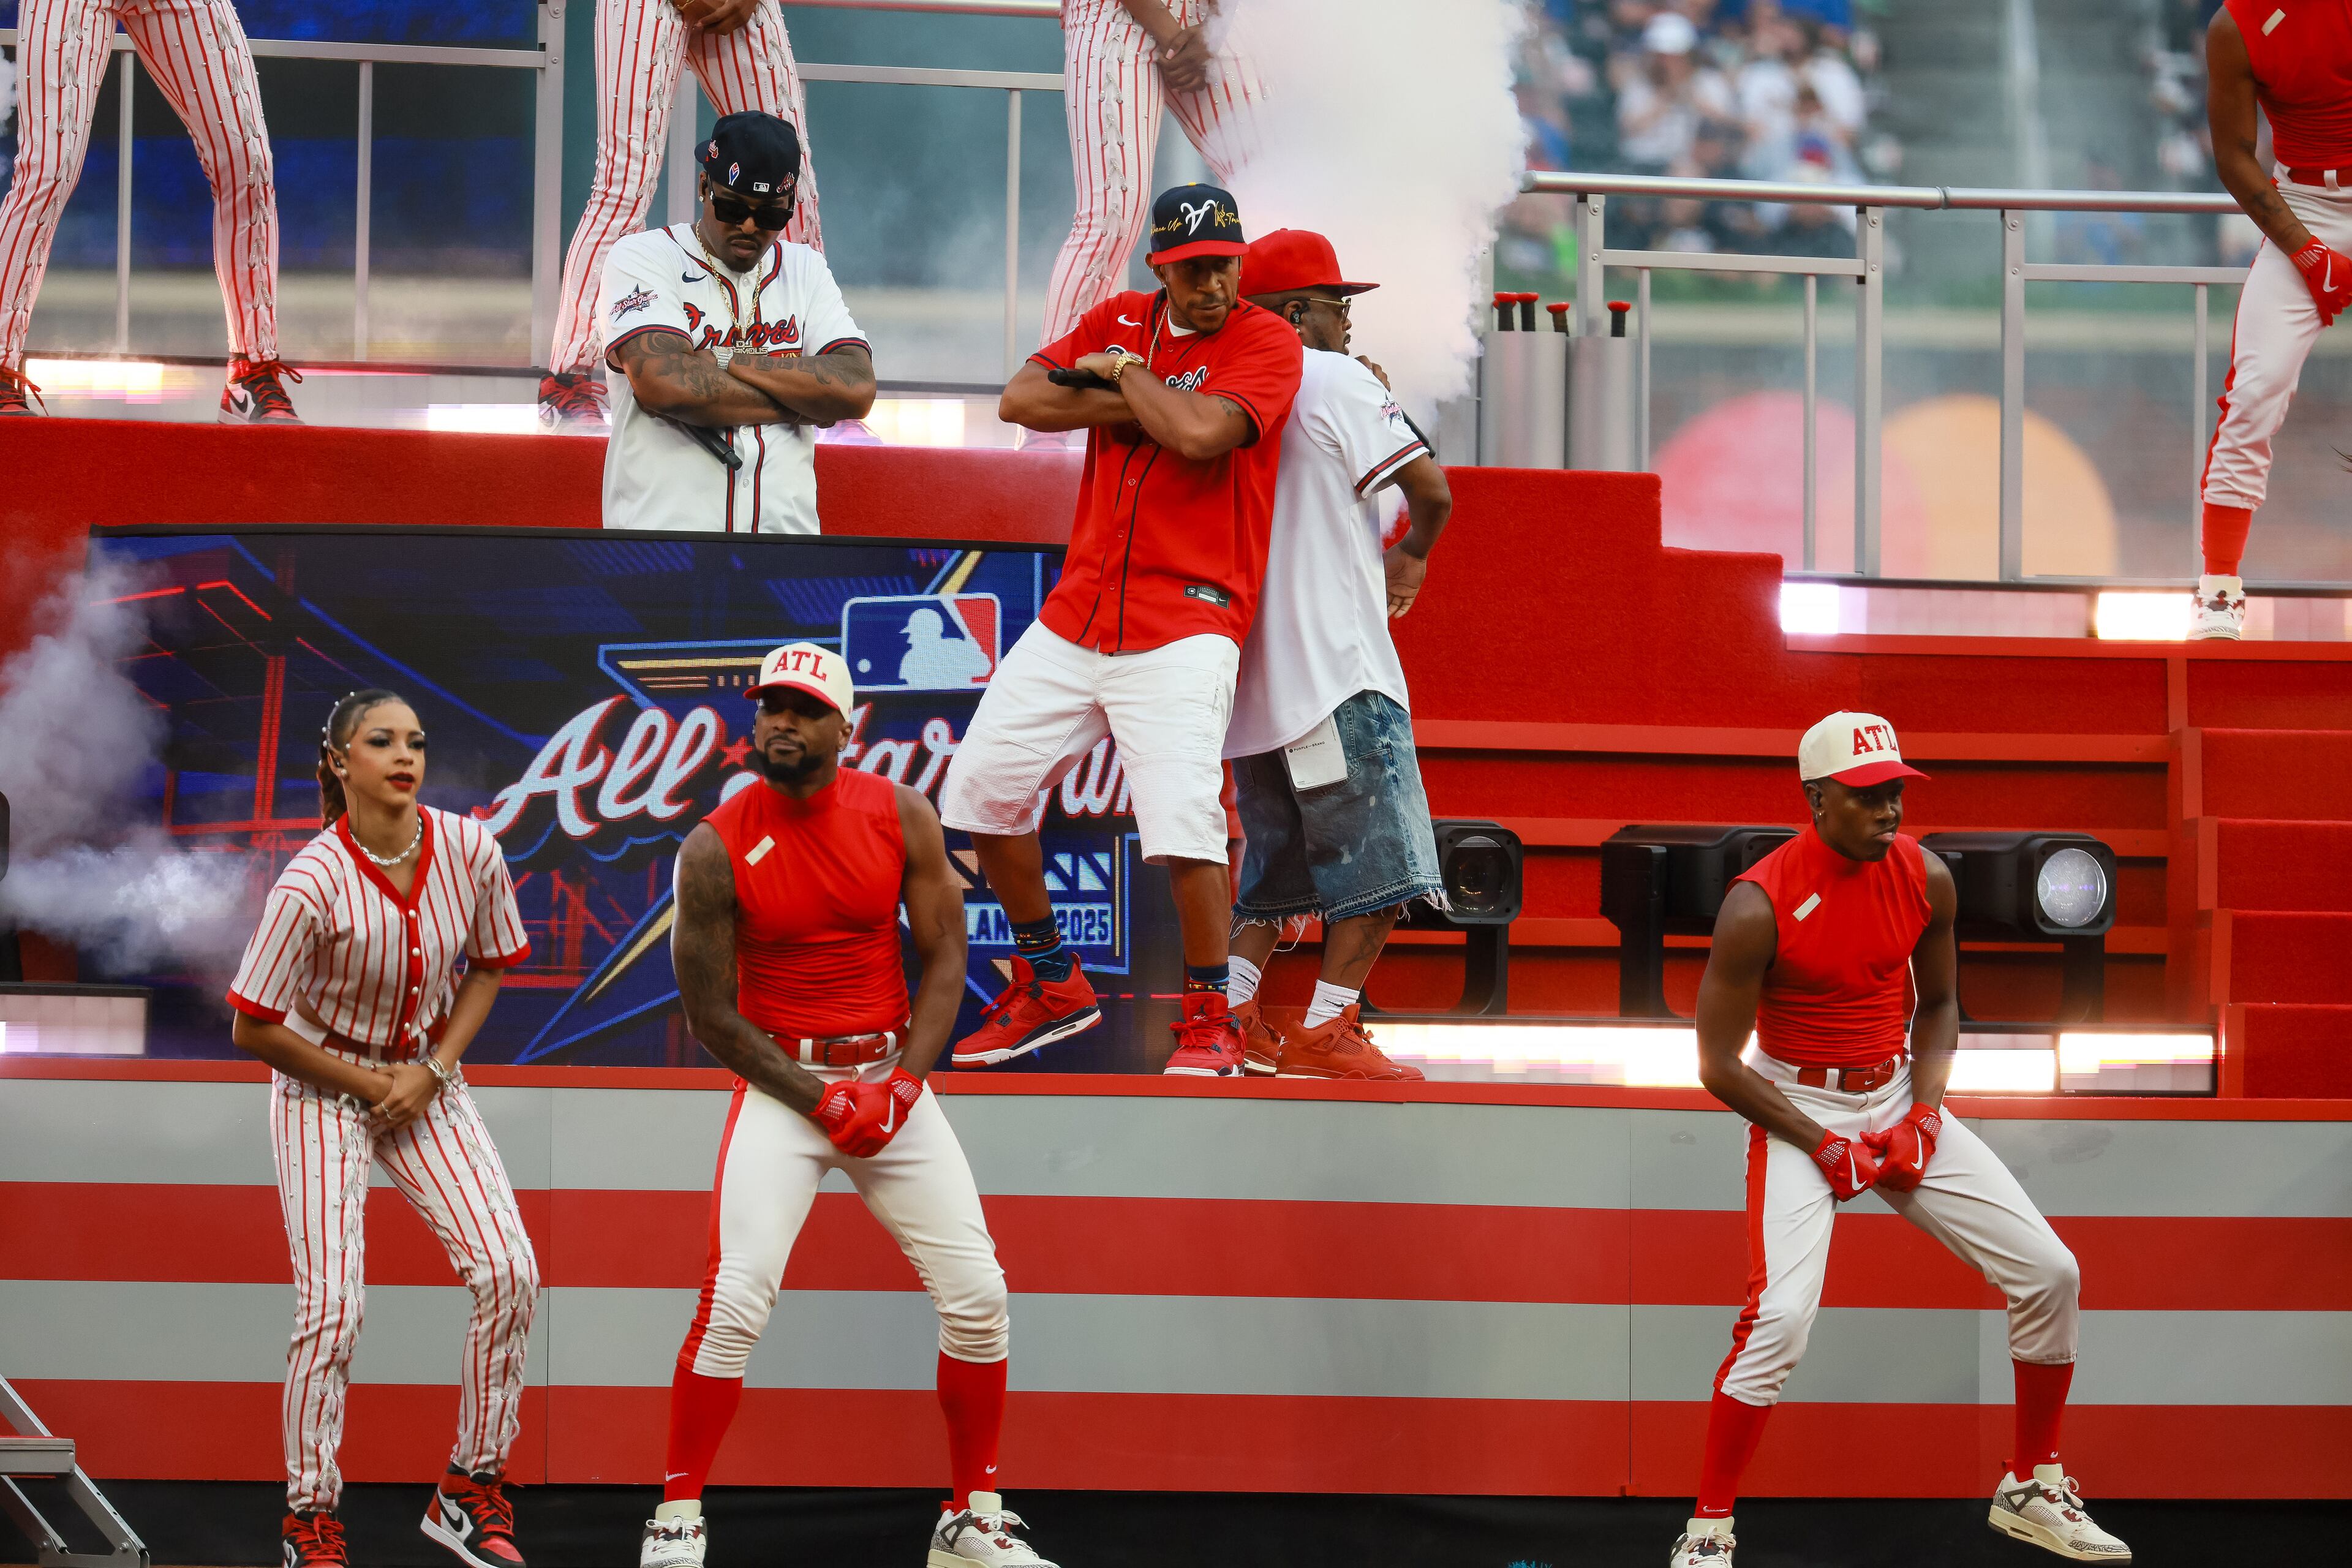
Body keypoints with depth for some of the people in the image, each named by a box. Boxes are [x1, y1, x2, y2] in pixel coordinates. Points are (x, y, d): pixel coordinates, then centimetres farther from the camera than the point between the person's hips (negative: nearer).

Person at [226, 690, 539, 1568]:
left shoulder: (469, 851, -12)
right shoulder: (313, 883, -24)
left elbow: (488, 967, 6)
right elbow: (255, 1030, -17)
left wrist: (432, 1073, -7)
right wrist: (372, 1086, -11)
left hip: (427, 1078, 4)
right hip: (323, 1085, -4)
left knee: (509, 1273, -9)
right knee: (333, 1309, -12)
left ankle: (471, 1493, 6)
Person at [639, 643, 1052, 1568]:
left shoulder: (901, 816, -2)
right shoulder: (716, 849, -10)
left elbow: (944, 955, 1)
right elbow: (711, 1015, -6)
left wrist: (903, 1081, -12)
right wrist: (821, 1100, -13)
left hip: (893, 1080, 3)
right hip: (779, 1083, -3)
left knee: (976, 1292, -2)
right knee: (735, 1299, -17)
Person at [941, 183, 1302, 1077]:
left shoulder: (1266, 341, -6)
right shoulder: (1119, 322, 11)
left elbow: (1202, 434, -23)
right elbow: (1021, 399, -1)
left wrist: (1126, 375, -7)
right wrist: (1142, 403, -11)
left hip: (1185, 624, -6)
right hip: (1078, 613, 6)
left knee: (1182, 821, -21)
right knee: (983, 789, 6)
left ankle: (1209, 1019, -5)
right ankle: (1052, 987, 22)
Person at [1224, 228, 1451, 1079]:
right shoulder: (1338, 381, -8)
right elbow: (1431, 491, -13)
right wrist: (1411, 554, 9)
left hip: (1253, 675, 8)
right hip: (1338, 667, -8)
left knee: (1279, 864, 17)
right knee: (1381, 859, -4)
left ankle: (1231, 1012, 9)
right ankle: (1326, 1030, -7)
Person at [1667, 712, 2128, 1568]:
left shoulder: (1926, 879, -5)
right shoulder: (1759, 906, -20)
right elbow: (1718, 1065, -14)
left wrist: (1925, 1115, -3)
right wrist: (1825, 1148, -16)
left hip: (1897, 1099, 5)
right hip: (1797, 1110, -5)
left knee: (2050, 1272, -1)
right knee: (1780, 1318, -24)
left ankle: (2030, 1488, 18)